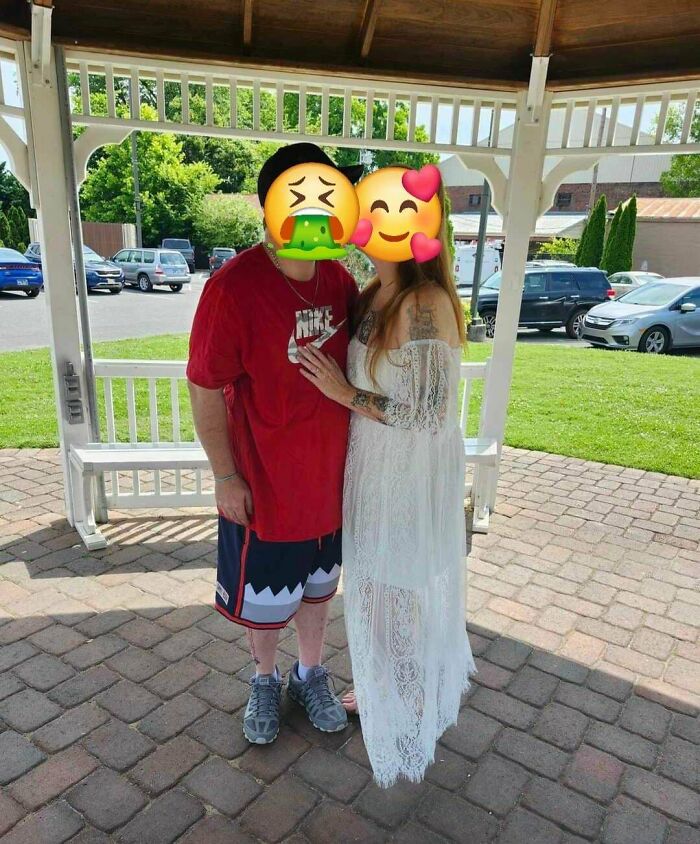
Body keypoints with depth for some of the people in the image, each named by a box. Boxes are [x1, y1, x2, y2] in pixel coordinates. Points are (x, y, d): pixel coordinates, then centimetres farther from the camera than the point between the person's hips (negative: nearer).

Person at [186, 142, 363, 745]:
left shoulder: (340, 279, -4)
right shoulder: (234, 288, -22)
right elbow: (204, 389, -16)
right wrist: (226, 476, -12)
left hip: (329, 479, 5)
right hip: (262, 484, -4)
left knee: (318, 584, 23)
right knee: (264, 595, 18)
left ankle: (311, 674, 48)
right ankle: (266, 680, 47)